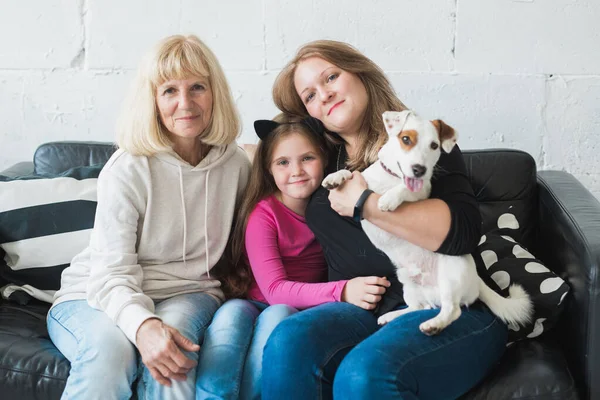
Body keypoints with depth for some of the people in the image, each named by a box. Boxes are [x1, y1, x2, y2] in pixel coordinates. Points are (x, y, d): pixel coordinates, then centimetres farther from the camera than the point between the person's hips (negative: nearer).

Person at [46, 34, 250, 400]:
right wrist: (143, 325, -37)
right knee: (110, 348, -35)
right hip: (96, 297, -2)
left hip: (185, 293, 3)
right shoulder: (127, 170, -12)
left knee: (175, 332, -33)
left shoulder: (235, 164, 2)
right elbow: (112, 273, -17)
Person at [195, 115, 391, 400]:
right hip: (258, 306, -1)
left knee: (278, 315, -32)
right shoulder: (263, 213, -11)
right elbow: (273, 289, -21)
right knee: (232, 311, -33)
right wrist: (342, 291, -35)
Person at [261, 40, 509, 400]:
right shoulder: (325, 158, 17)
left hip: (452, 311, -4)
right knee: (288, 343, -28)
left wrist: (365, 204, -13)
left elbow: (462, 231, -15)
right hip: (364, 309, 5)